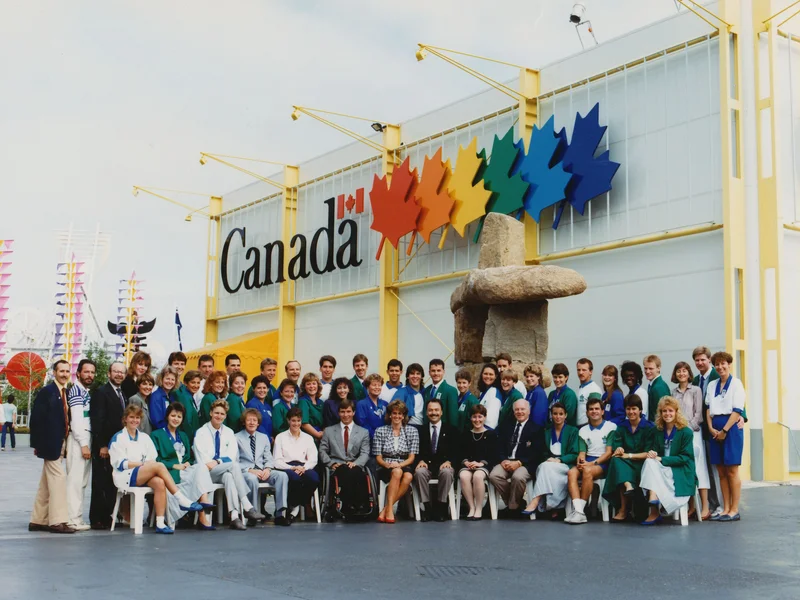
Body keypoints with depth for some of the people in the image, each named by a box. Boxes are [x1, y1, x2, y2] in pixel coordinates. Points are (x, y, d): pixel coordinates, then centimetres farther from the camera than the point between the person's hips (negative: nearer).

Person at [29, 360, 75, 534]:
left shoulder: (66, 392, 11)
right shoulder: (46, 391, -10)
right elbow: (36, 418, -12)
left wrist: (64, 441, 5)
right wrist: (38, 444, -14)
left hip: (60, 443, 8)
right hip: (50, 443, -8)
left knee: (47, 483, 12)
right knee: (58, 477, -10)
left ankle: (38, 520, 19)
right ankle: (58, 521, -7)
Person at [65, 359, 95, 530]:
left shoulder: (88, 392, 18)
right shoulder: (76, 390, -8)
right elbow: (76, 419, -15)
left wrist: (88, 443, 9)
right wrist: (84, 444, -18)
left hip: (86, 439, 9)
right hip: (79, 440, -9)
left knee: (82, 482, 9)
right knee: (75, 480, -9)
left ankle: (77, 518, 12)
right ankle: (73, 520, -9)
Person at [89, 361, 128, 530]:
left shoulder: (124, 394, 17)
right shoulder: (100, 392, -6)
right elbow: (97, 421, -12)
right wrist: (102, 445, -17)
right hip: (104, 447, -7)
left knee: (113, 484, 6)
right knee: (101, 484, -2)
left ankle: (108, 517, 11)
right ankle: (97, 520, 3)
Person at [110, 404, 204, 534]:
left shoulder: (145, 437, 20)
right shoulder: (118, 438, 5)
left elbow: (153, 459, 12)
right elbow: (119, 464, -5)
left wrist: (147, 464, -13)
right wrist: (143, 463, -14)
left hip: (143, 476, 5)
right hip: (125, 477, -4)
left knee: (159, 482, -33)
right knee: (159, 466, -30)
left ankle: (160, 523, -39)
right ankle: (182, 500, -32)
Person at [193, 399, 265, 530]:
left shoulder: (229, 433, 14)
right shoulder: (201, 433, 4)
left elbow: (232, 455, 1)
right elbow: (202, 460, -5)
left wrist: (217, 462, -16)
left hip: (224, 471, 3)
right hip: (207, 473, -3)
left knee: (228, 476, -37)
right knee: (234, 465, -32)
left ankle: (234, 516, -50)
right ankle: (247, 507, -39)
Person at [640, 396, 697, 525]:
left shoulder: (686, 432, -4)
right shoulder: (658, 432, 14)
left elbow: (685, 457, -10)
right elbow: (656, 452, 13)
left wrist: (661, 459, -18)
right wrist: (652, 454, -13)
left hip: (681, 473, -5)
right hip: (664, 469, 5)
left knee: (652, 464, -30)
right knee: (650, 461, -29)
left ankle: (654, 513, -33)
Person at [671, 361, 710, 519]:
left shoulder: (696, 390, 3)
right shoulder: (674, 392, 14)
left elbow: (698, 413, -2)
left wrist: (689, 428, -9)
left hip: (692, 432, -4)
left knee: (697, 467, -9)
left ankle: (705, 508, -11)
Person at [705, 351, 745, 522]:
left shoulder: (736, 383, -2)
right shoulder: (712, 385, 14)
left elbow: (737, 410, -8)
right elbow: (708, 408, 11)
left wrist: (724, 430, -13)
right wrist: (711, 428, -4)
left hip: (731, 427, -5)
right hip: (715, 429, 5)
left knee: (731, 471, -4)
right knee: (721, 471, 5)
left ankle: (734, 510, 0)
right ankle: (726, 509, 10)